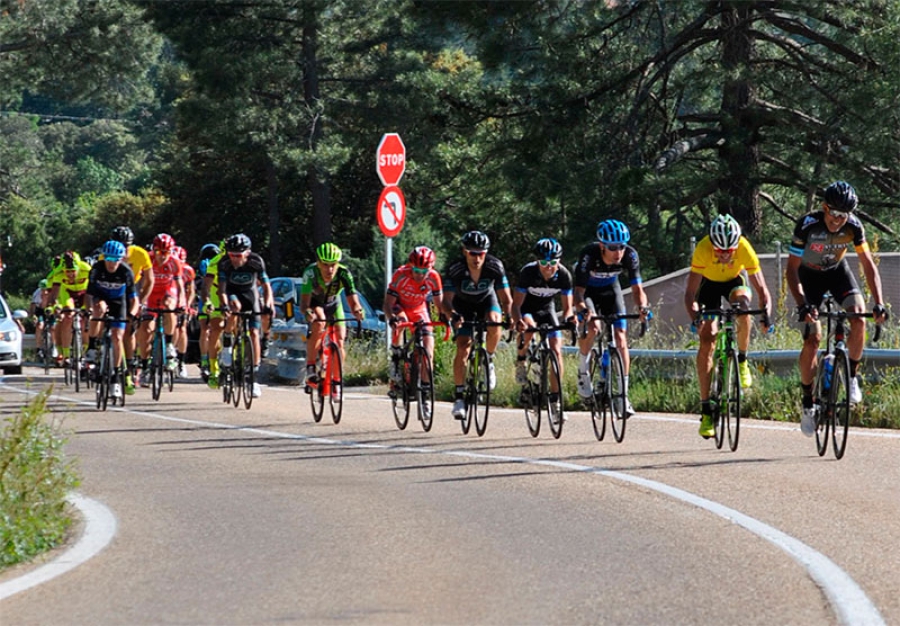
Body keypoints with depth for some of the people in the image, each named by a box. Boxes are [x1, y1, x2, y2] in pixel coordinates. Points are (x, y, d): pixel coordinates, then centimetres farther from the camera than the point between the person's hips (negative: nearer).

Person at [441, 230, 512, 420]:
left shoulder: (495, 266, -26)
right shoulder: (454, 269, -29)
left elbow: (506, 298, -24)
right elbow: (446, 299, -32)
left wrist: (508, 315, -44)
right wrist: (453, 315, -54)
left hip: (487, 301, 1)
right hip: (464, 306, -1)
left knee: (493, 322, -33)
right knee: (463, 348, -16)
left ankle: (488, 361, -8)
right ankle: (459, 395, -7)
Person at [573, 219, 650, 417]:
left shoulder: (630, 256, -29)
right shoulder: (588, 255, -37)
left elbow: (637, 289, -27)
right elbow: (578, 292, -40)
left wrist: (642, 307, -49)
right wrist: (584, 310, -60)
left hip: (611, 289, 3)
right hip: (588, 290, -2)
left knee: (621, 336, -12)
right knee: (592, 327, -29)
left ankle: (624, 393, -10)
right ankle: (583, 368, 0)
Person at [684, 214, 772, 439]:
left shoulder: (745, 249, -34)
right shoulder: (703, 250, -36)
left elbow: (761, 288, -30)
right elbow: (690, 292, -35)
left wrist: (766, 314, -48)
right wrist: (695, 318, -52)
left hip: (735, 280, 0)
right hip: (709, 283, 0)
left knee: (742, 307, -35)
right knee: (706, 341, -13)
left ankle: (742, 360, -9)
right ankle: (706, 410, -10)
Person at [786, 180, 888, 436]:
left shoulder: (853, 226, -24)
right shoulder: (807, 226, -31)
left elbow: (868, 264, -19)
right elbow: (792, 268, -28)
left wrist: (879, 303, -30)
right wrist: (802, 304, -41)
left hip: (838, 271, 2)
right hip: (809, 276, -2)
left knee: (858, 320, -24)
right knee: (812, 340, -12)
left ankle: (852, 376, -2)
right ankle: (807, 403, 2)